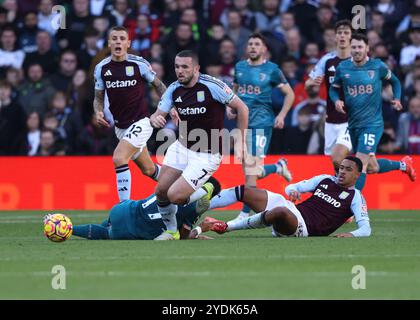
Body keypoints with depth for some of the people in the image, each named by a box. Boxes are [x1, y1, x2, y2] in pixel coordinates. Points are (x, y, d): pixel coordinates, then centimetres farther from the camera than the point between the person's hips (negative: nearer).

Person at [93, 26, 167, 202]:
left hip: (140, 122, -5)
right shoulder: (101, 68, 0)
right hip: (120, 126, 5)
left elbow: (158, 85, 5)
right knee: (148, 169, 15)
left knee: (118, 158, -24)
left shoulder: (139, 64, -9)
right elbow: (98, 97, 11)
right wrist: (98, 112, -10)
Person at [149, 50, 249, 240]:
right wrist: (155, 119, -25)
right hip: (182, 147, 6)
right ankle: (171, 231, 24)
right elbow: (158, 114, 1)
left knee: (175, 196, -16)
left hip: (207, 155, -6)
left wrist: (240, 142, -11)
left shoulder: (212, 86, -19)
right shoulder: (174, 89, -3)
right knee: (161, 191, -1)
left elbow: (241, 108, -11)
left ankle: (206, 192, 15)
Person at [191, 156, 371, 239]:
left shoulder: (355, 197, 3)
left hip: (304, 228, -7)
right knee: (243, 191, -2)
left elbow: (365, 229, -6)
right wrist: (293, 191, -8)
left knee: (281, 212, -41)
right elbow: (291, 188, 18)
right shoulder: (325, 180, 18)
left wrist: (350, 235, -28)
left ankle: (226, 227, -31)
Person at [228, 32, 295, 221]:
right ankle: (278, 167, 36)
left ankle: (245, 213, -9)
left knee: (252, 169, -13)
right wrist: (230, 107, 8)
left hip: (261, 121, -5)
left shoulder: (271, 69, -1)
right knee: (250, 170, 6)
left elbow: (289, 94, 5)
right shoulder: (240, 67, 12)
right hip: (242, 120, 5)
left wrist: (282, 115, -6)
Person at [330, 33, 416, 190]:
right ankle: (403, 164, 39)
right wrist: (336, 100, -7)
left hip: (372, 124, -4)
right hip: (353, 124, 4)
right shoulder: (342, 68, 0)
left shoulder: (378, 66, -4)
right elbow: (334, 88, 14)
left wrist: (397, 99, -4)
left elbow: (395, 81, 13)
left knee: (360, 165, -15)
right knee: (371, 167, 14)